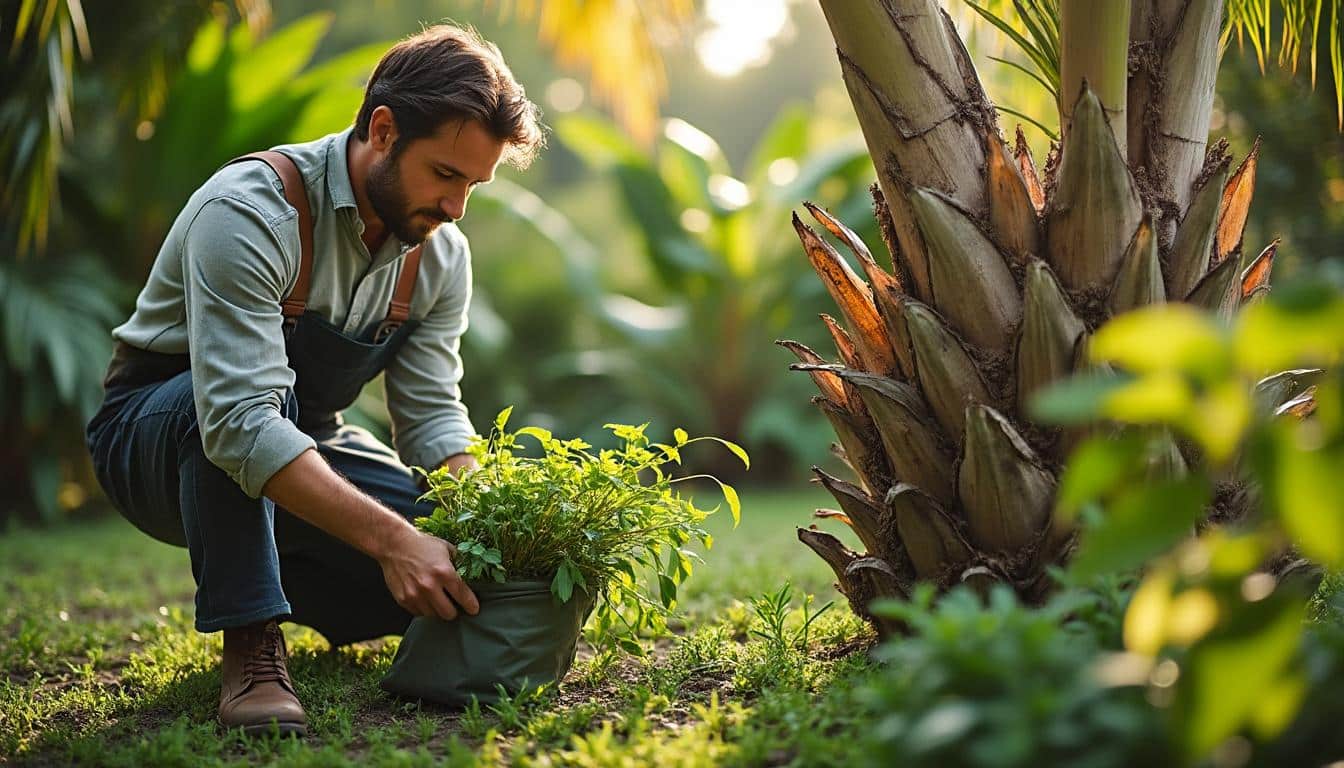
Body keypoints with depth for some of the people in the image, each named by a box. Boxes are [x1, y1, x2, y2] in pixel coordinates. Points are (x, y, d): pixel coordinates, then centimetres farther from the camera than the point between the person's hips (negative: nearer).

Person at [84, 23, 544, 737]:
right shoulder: (250, 211, -31)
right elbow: (239, 422, -40)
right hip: (156, 432, -6)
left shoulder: (441, 254, -7)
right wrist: (388, 538, -46)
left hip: (303, 445, 6)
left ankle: (289, 583, 16)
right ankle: (250, 645, -26)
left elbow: (433, 416, -8)